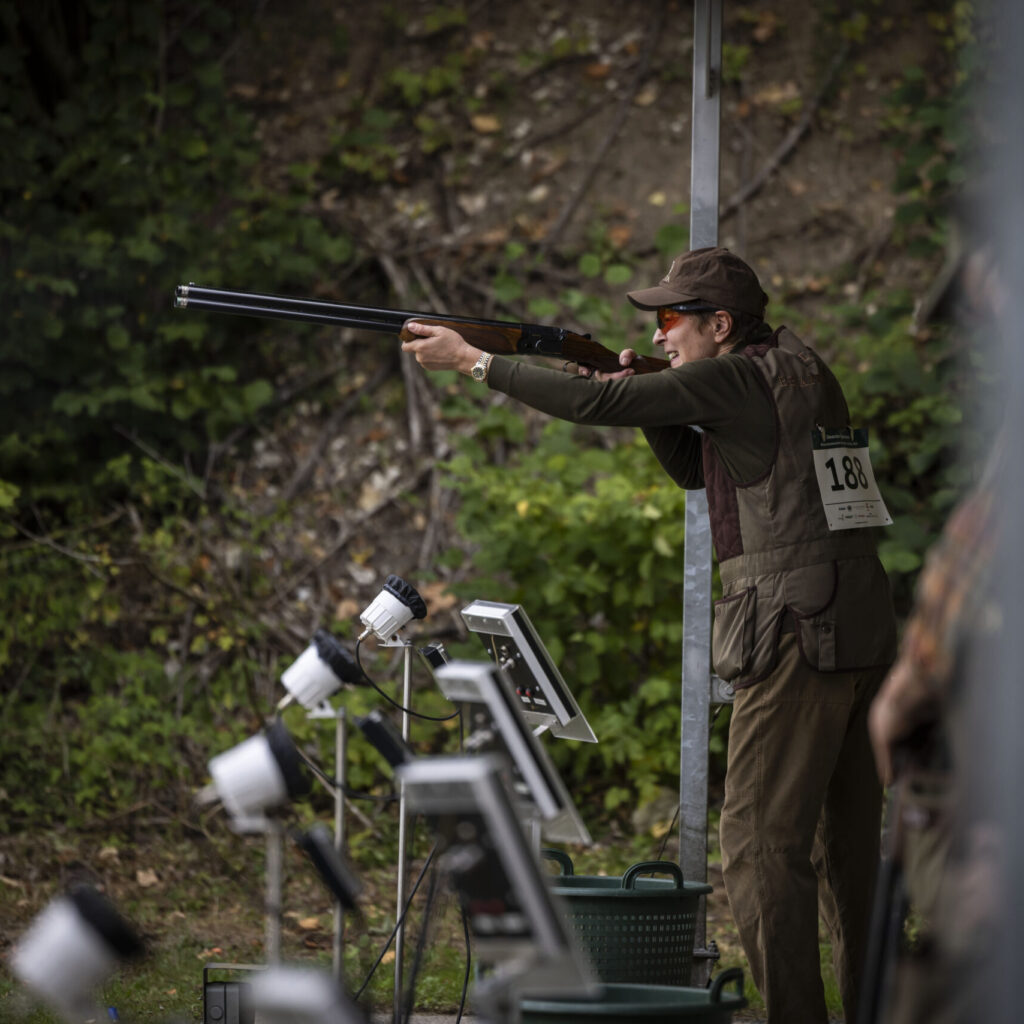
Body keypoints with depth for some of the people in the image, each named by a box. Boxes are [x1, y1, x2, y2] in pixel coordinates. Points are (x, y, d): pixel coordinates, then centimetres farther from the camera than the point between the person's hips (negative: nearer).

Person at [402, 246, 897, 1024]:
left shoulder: (741, 379, -10)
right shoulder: (794, 370, 18)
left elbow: (597, 405, -13)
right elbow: (693, 469, 26)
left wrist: (473, 361, -6)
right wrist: (643, 394, 10)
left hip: (799, 634, -10)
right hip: (864, 632, 10)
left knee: (761, 842, -7)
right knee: (849, 843, 14)